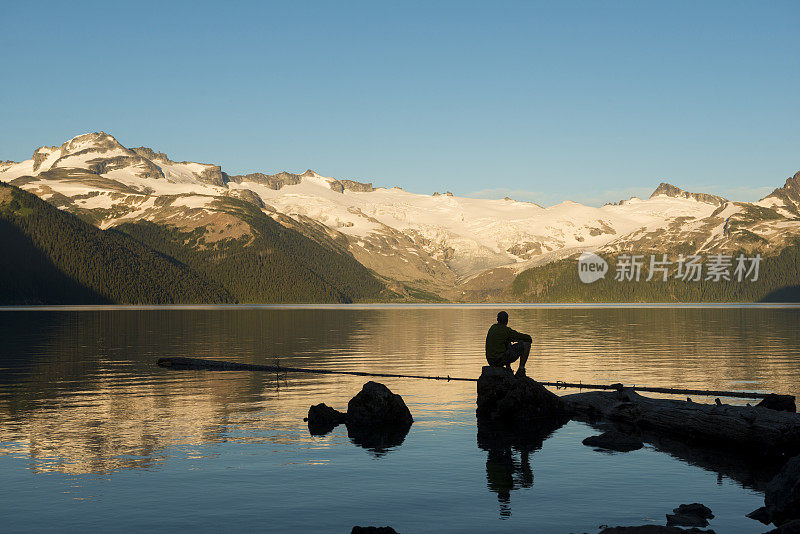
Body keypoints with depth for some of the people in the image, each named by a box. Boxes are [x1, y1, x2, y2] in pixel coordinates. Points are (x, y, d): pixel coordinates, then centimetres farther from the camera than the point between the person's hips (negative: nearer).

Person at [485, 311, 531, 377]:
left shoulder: (492, 327, 12)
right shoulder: (507, 330, -9)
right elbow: (528, 338, -5)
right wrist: (529, 339, 17)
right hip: (501, 361, -8)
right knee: (526, 343, 0)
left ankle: (508, 368, 30)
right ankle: (521, 369, 3)